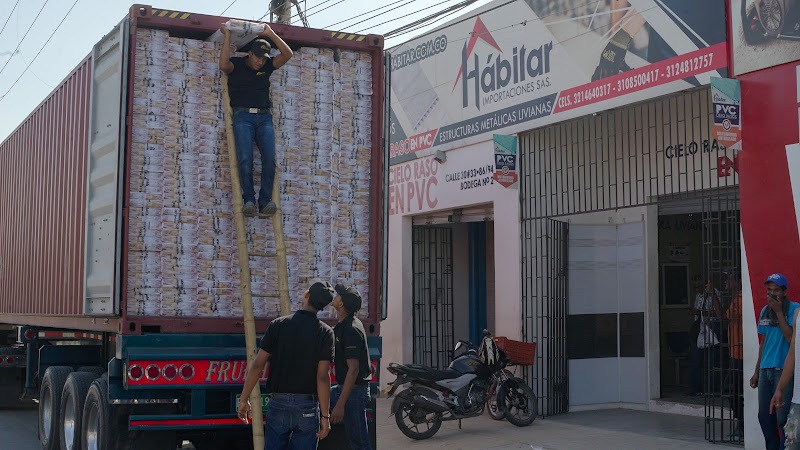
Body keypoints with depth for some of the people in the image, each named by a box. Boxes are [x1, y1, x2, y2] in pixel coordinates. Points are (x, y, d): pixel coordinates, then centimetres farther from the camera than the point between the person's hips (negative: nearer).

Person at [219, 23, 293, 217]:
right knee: (245, 159, -20)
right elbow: (223, 65, -15)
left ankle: (265, 200, -17)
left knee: (269, 158, -17)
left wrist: (271, 34, 7)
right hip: (243, 116, -3)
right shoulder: (237, 65, 8)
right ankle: (248, 199, -19)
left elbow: (287, 54, 7)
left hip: (264, 117, 3)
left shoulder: (267, 67, 17)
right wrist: (227, 36, -8)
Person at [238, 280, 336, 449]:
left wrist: (244, 399, 5)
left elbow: (257, 365, -4)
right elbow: (323, 377, -11)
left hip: (278, 403, 1)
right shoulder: (325, 332, -5)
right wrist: (325, 415, -6)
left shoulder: (278, 325, -1)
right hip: (308, 406, -1)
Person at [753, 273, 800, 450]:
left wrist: (778, 312, -17)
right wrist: (757, 372, 20)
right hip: (765, 370, 7)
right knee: (764, 416, 10)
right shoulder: (765, 311, 14)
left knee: (782, 419, -9)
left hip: (784, 370, -7)